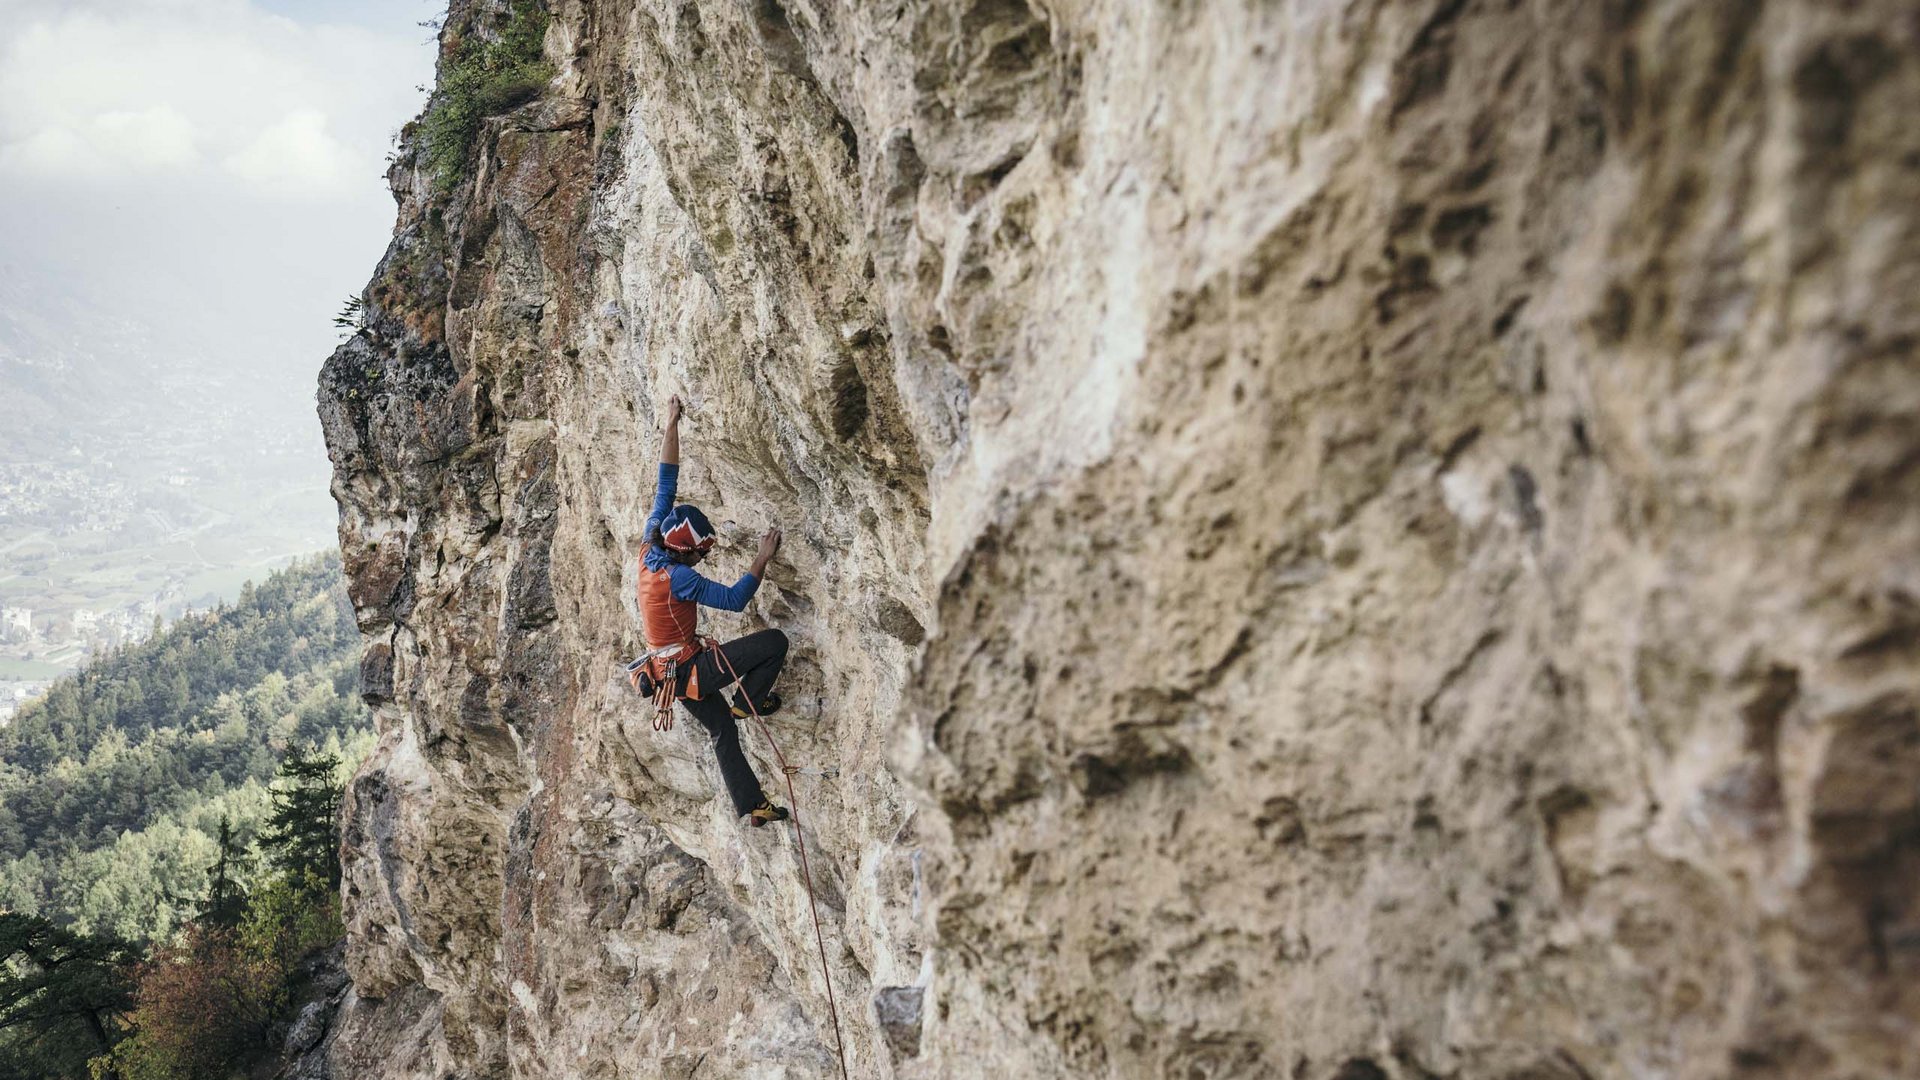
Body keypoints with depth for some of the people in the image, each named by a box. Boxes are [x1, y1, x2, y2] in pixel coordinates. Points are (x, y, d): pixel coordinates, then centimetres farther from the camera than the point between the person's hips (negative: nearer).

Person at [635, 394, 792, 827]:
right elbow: (735, 599, -24)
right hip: (692, 668, -9)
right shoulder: (679, 577, -25)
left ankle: (752, 806, 22)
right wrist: (763, 559, -20)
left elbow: (666, 484, 0)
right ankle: (745, 702, 5)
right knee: (775, 641, -14)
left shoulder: (649, 547, -4)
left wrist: (672, 425, 3)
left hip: (671, 673, 9)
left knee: (724, 732, 17)